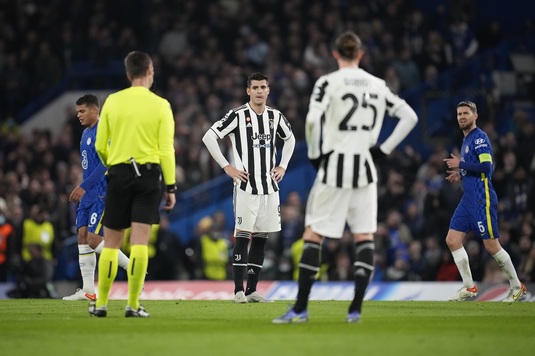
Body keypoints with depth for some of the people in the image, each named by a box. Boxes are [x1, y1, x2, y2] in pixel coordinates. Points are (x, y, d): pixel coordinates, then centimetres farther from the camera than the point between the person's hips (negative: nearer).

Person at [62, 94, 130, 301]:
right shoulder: (86, 133, 17)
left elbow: (105, 164, -21)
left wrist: (83, 187, -22)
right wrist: (81, 190, 18)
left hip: (102, 194, -10)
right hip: (89, 194, 10)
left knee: (94, 239, -14)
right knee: (82, 236, 3)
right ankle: (88, 290, 4)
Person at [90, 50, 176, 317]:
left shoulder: (112, 102, 3)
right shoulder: (160, 105, -2)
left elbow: (100, 146, 7)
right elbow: (166, 150, -5)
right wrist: (170, 187, 0)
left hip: (118, 174, 2)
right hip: (148, 174, -1)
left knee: (111, 243, 8)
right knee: (139, 242, -3)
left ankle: (100, 303, 10)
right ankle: (133, 305, -5)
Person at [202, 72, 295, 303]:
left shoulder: (275, 116, 9)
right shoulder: (238, 115, -7)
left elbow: (290, 138, 29)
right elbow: (209, 137, -8)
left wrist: (282, 166, 17)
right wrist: (227, 167, -10)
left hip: (269, 187, 5)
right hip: (246, 186, -5)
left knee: (261, 239, 6)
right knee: (242, 237, -7)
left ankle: (252, 290, 11)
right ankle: (238, 290, -4)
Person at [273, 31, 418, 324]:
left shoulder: (328, 82, -5)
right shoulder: (378, 85, 8)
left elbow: (312, 119, -19)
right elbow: (409, 116, 9)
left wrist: (314, 154, -6)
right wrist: (385, 148, 9)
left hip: (334, 166, -3)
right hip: (365, 168, 4)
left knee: (313, 235, 2)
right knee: (364, 236, 9)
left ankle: (300, 308, -1)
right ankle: (356, 308, 1)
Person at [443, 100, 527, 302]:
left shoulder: (480, 138, -11)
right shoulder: (467, 140, 18)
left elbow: (486, 167, -21)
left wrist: (461, 165, -14)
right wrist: (461, 174, 13)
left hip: (482, 200, -9)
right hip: (468, 200, 9)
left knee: (492, 246, -6)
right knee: (452, 240, 1)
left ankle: (517, 287, 7)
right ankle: (469, 288, 5)